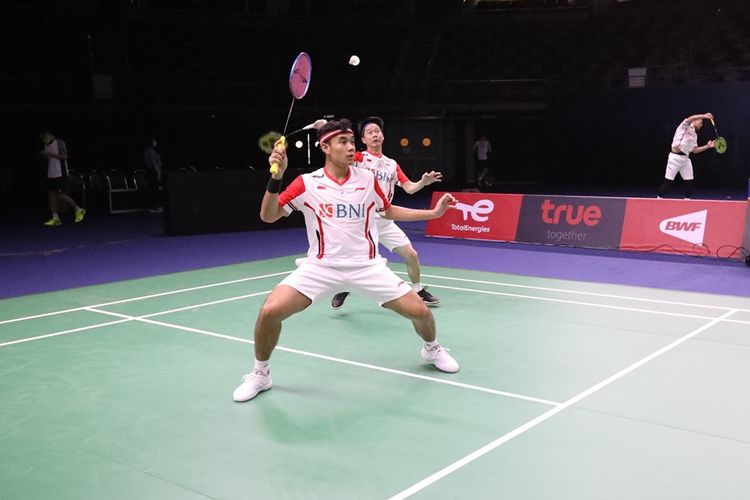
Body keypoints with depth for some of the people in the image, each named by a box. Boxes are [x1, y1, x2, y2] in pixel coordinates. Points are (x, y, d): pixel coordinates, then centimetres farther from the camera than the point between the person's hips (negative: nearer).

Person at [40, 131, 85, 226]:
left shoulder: (59, 142, -7)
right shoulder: (47, 146, 18)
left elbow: (64, 156, -17)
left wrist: (50, 154, -19)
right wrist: (44, 155, 5)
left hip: (60, 174, -8)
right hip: (51, 174, 8)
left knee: (60, 195, -10)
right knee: (51, 194, 1)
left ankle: (78, 210, 4)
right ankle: (55, 218, 2)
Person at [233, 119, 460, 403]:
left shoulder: (368, 180, 2)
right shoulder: (307, 183, -5)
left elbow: (388, 211, 19)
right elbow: (268, 216, -7)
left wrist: (433, 212, 12)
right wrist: (276, 177, -22)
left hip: (367, 266, 2)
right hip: (320, 266, -2)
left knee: (419, 310, -5)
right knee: (270, 310, -20)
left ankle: (432, 350, 33)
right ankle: (259, 374, 7)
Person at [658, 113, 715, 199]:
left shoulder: (695, 135, 20)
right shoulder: (685, 126, -1)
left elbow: (694, 150, 18)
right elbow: (689, 119, -25)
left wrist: (707, 146, 13)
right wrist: (704, 116, -32)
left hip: (685, 158, 8)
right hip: (675, 157, -8)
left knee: (689, 181, 5)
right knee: (668, 181, -6)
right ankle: (659, 198, 3)